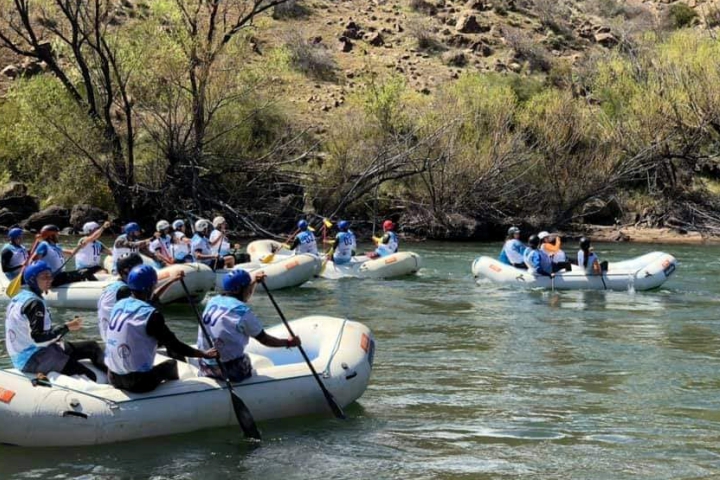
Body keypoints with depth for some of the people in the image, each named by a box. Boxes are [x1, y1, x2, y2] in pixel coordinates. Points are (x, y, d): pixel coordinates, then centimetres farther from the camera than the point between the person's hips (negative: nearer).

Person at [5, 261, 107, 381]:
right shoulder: (34, 303, -17)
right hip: (33, 360, -10)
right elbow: (38, 338, -24)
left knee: (92, 347, 11)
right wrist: (66, 328, -19)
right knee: (89, 377, -22)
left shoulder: (20, 297, 14)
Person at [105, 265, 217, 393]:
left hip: (113, 377, 6)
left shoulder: (118, 305, 3)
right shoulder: (151, 315, -17)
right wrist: (204, 354, 0)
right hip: (138, 383, -6)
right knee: (171, 364, 18)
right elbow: (174, 345, -12)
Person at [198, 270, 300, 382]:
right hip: (230, 370, -7)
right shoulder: (243, 312, -15)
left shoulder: (214, 301, 4)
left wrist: (255, 282, 36)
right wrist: (288, 342, 10)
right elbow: (264, 340, -4)